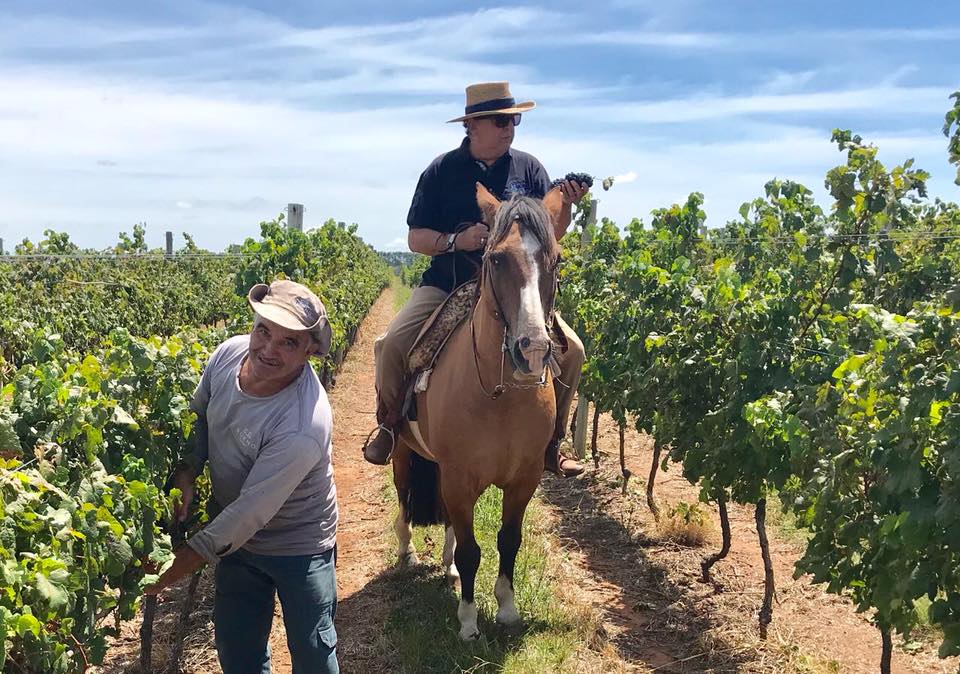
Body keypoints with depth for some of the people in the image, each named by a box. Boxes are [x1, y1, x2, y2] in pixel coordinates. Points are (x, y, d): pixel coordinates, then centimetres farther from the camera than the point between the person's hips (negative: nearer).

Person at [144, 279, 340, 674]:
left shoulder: (303, 426, -37)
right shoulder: (229, 353, -17)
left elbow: (248, 516, -32)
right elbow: (199, 419, 3)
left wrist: (163, 579, -28)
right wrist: (185, 474, -15)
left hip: (298, 547, -6)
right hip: (235, 537, 6)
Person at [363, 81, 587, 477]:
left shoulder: (528, 168, 4)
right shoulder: (442, 171, -1)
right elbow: (416, 238, -2)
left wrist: (566, 205, -18)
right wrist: (455, 240, -21)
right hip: (447, 285, -1)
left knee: (570, 348, -15)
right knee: (392, 344, -22)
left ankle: (550, 441, 5)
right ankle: (390, 425, 7)